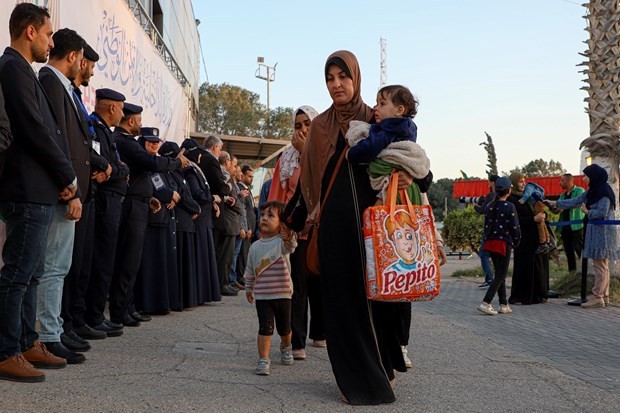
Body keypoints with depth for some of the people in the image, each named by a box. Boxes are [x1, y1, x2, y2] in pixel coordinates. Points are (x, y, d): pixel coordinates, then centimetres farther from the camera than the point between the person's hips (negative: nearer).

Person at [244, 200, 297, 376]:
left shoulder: (282, 242, -8)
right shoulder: (255, 247, 4)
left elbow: (290, 245, -35)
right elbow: (250, 271, 15)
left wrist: (288, 238, -57)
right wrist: (248, 289, 20)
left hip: (282, 294, -1)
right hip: (262, 295, 1)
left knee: (284, 328, 15)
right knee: (265, 328, -9)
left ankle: (286, 348, 44)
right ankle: (263, 360, -2)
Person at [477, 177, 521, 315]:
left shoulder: (489, 206, 7)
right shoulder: (509, 207, -11)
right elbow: (515, 227, -9)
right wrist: (516, 242, 6)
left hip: (491, 243, 7)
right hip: (504, 243, -7)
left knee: (499, 274, 15)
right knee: (501, 275, -1)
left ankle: (504, 305, 18)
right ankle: (485, 303, -12)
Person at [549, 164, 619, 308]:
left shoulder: (604, 192, -13)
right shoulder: (592, 191, 15)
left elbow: (602, 212, -20)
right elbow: (575, 201, 20)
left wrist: (587, 212, -5)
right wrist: (556, 203, 19)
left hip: (603, 231, -9)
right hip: (596, 231, 9)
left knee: (600, 265, -7)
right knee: (602, 265, 11)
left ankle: (597, 297, -5)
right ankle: (604, 296, 16)